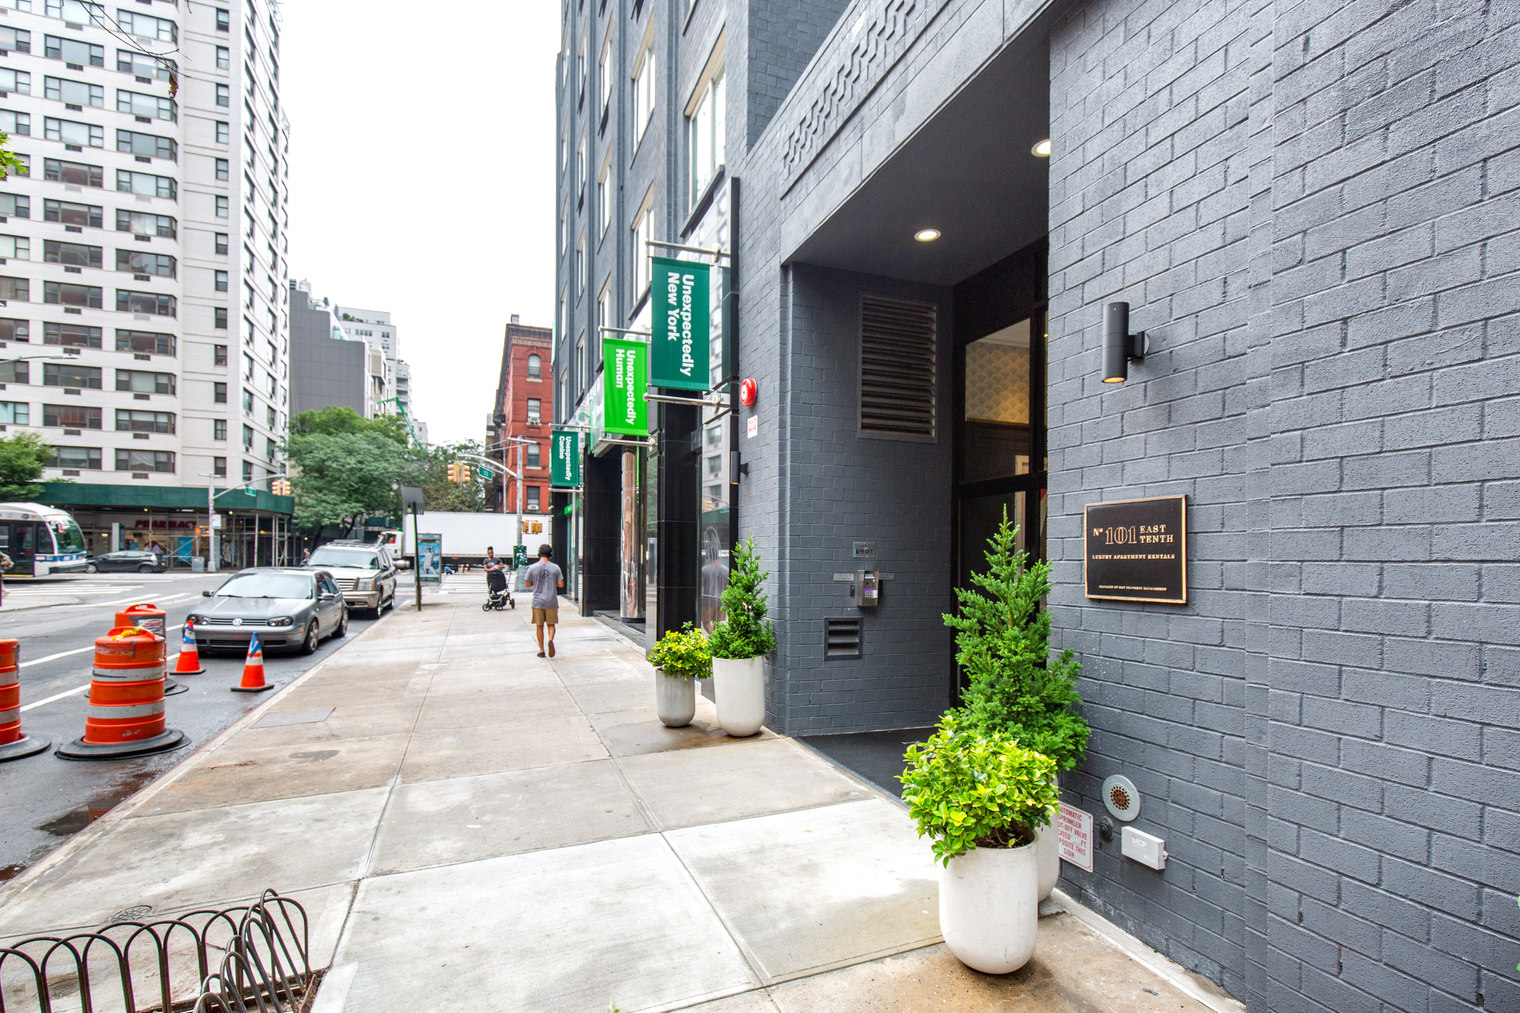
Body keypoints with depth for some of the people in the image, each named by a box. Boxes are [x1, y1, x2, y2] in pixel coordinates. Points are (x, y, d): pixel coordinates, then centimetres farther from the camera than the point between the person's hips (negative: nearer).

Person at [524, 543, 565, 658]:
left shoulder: (532, 568, -4)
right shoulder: (555, 568, -5)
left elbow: (528, 584, 2)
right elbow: (561, 584, -4)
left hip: (537, 602, 0)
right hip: (552, 601, 0)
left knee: (539, 626, 10)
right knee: (551, 624, 12)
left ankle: (541, 650, 14)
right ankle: (551, 640, -15)